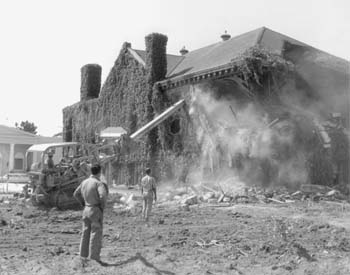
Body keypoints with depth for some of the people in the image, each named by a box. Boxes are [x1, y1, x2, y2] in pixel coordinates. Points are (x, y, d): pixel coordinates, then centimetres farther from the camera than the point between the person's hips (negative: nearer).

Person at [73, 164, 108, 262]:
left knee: (86, 232, 13)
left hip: (86, 210, 7)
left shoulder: (84, 182, 7)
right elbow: (103, 195, -31)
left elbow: (76, 194, 17)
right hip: (96, 211, -7)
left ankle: (84, 254, 18)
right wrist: (103, 206, -13)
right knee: (96, 234, -2)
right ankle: (94, 256, -2)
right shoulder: (98, 183, -15)